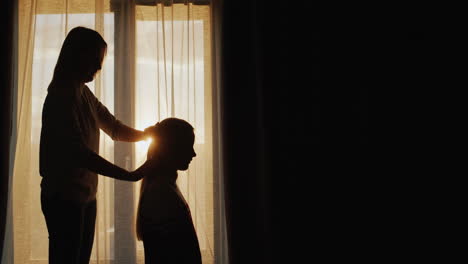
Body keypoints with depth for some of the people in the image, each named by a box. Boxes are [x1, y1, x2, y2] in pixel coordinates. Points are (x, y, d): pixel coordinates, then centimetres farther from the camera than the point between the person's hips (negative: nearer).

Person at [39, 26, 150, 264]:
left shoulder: (85, 94, 11)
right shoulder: (61, 98, -18)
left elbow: (115, 129, 12)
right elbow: (80, 153, -26)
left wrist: (147, 134, -7)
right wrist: (132, 176, -27)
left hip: (85, 195, 9)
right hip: (64, 197, -9)